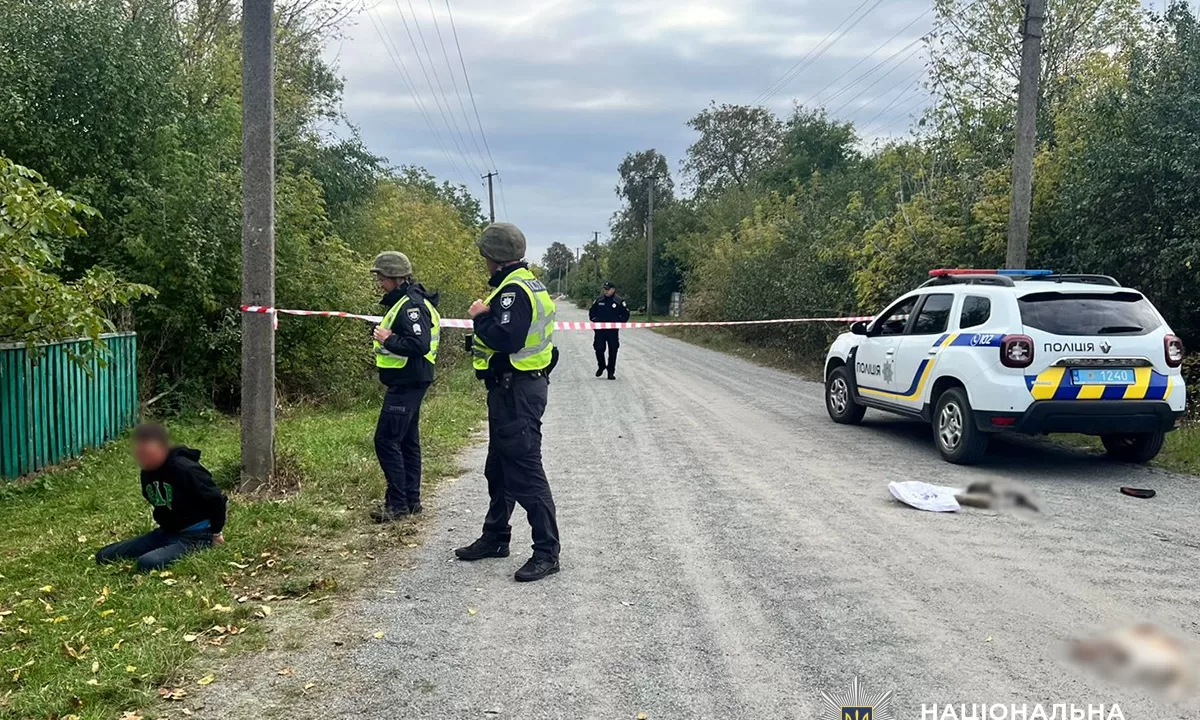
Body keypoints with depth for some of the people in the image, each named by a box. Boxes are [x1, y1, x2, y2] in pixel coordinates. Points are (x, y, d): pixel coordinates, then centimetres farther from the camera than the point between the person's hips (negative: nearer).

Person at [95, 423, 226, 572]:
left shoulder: (184, 469, -24)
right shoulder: (147, 472, 1)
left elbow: (215, 498, -19)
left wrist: (216, 533, -10)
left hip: (195, 536, -9)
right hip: (166, 532, 9)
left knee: (147, 563, -33)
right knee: (104, 556, 4)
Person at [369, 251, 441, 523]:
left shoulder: (411, 305, -18)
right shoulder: (404, 301, 16)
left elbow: (419, 345, -28)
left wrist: (388, 340, -19)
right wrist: (382, 334, 5)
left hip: (407, 383, -11)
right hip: (408, 382, 11)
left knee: (386, 439, -9)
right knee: (407, 441, 14)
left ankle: (398, 503, -5)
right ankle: (411, 500, 21)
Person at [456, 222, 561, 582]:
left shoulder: (514, 290, -19)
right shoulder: (526, 284, 14)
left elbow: (507, 338, -30)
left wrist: (480, 317, -14)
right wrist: (486, 316, 6)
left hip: (517, 391, -11)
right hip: (512, 389, 11)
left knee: (524, 472, -7)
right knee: (499, 468, 20)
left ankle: (547, 553, -2)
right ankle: (495, 538, 34)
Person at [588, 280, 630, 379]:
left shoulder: (619, 301, -2)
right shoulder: (599, 300, 7)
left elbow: (625, 315, 3)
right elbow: (592, 312, 17)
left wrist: (618, 323, -7)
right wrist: (594, 320, 2)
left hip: (613, 331, -2)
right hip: (599, 330, 2)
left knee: (612, 352, 0)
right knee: (599, 349, -2)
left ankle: (611, 372, 9)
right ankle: (601, 366, 24)